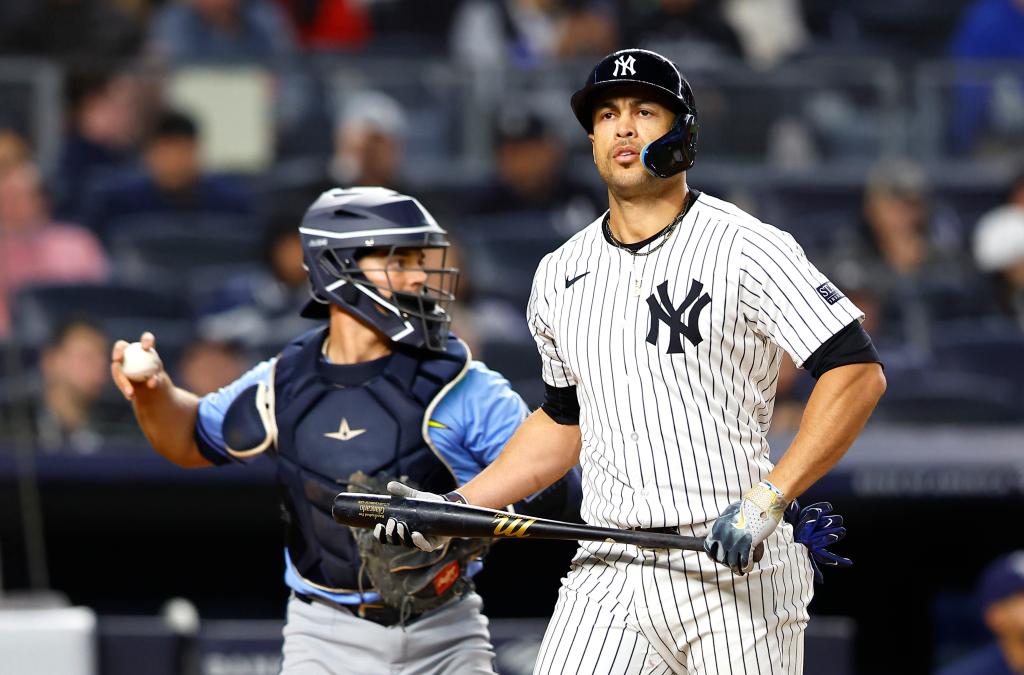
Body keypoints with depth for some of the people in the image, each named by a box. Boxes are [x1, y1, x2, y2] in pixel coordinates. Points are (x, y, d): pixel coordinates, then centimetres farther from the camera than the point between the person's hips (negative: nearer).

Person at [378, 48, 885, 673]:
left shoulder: (745, 248, -6)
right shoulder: (561, 276, 13)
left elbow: (859, 372, -12)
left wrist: (768, 499, -21)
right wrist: (454, 509, 16)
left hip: (735, 571, -4)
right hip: (608, 579, 4)